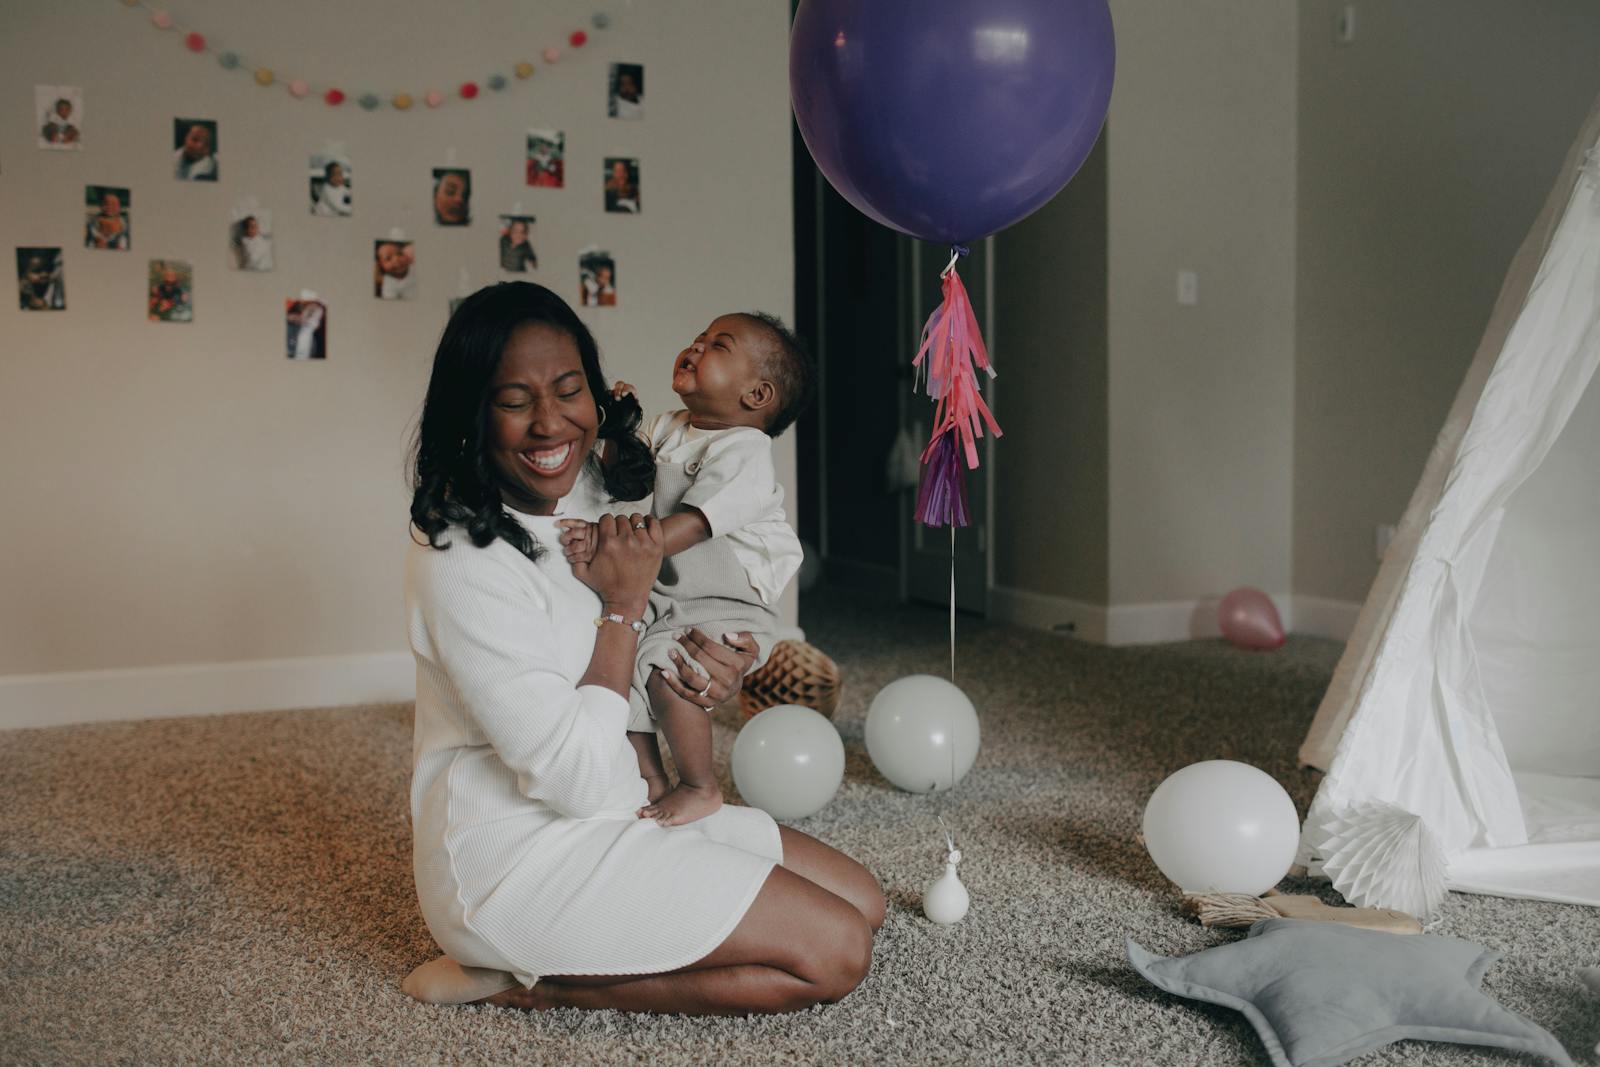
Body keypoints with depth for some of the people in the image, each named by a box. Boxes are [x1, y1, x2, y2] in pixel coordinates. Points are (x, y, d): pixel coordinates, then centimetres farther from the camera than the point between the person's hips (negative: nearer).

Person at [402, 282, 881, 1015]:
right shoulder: (462, 561, -23)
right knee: (835, 954, -13)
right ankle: (524, 982, -5)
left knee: (862, 902, 7)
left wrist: (715, 672, -4)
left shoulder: (596, 495, 3)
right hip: (514, 858, -9)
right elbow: (576, 779, -25)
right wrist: (623, 608, -17)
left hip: (619, 811, 9)